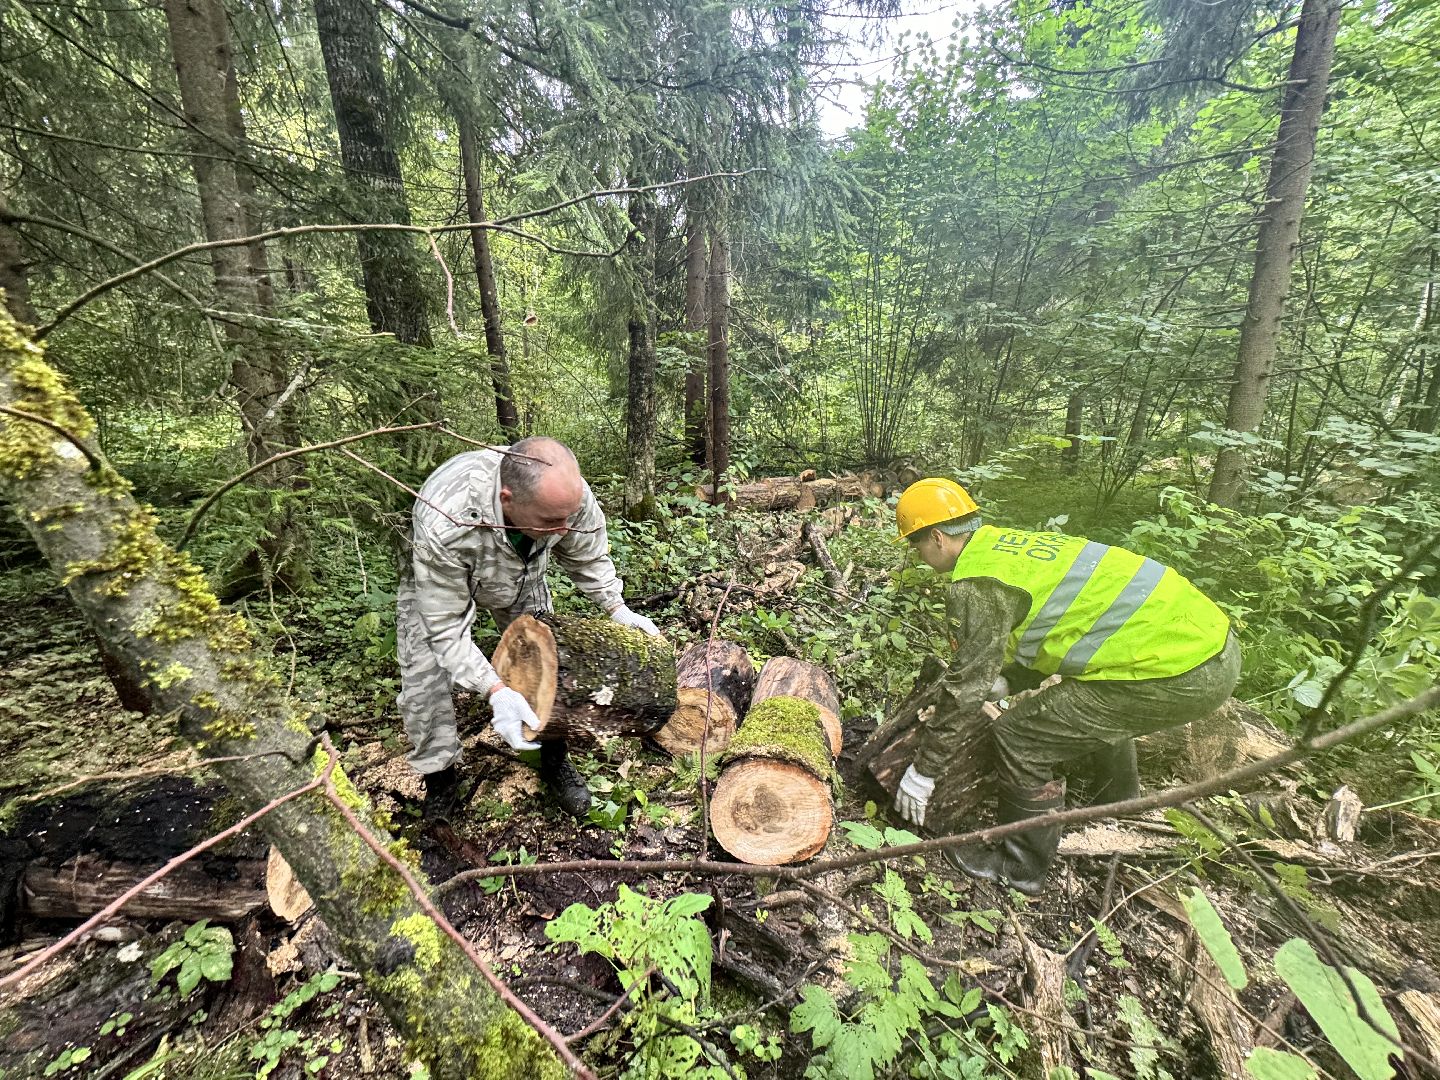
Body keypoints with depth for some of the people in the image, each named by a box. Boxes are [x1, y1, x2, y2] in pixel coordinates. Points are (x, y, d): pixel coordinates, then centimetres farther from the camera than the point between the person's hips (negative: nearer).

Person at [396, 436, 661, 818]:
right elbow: (445, 625, -34)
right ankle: (440, 780, 20)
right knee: (424, 681, -6)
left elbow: (587, 557, -12)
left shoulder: (568, 492, -36)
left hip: (522, 574, 3)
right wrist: (495, 691, -43)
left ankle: (555, 761, 23)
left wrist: (616, 607, -22)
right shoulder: (444, 524, -47)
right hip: (436, 578, -2)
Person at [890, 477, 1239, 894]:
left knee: (1020, 735, -4)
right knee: (1098, 704, 35)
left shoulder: (977, 584, -16)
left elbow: (966, 687, -12)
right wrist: (996, 676, 47)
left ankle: (1022, 866, 18)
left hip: (1182, 674, -10)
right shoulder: (1006, 542, 12)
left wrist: (923, 771, 0)